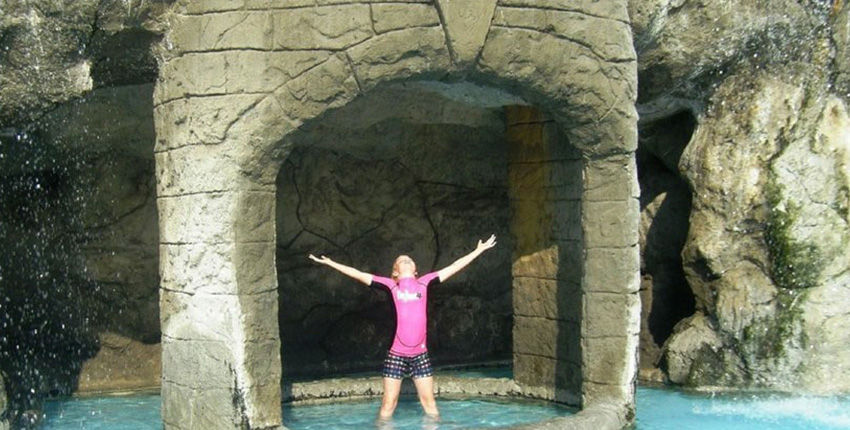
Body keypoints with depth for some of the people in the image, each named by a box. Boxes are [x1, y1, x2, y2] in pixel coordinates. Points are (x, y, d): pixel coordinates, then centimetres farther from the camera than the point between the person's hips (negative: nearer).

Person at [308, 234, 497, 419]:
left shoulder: (425, 282, 9)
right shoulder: (391, 285, 5)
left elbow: (454, 267, 12)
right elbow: (357, 274, 6)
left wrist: (479, 250, 14)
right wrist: (330, 263, 5)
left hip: (420, 354, 1)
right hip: (396, 354, -1)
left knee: (429, 403, 6)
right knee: (388, 405, 0)